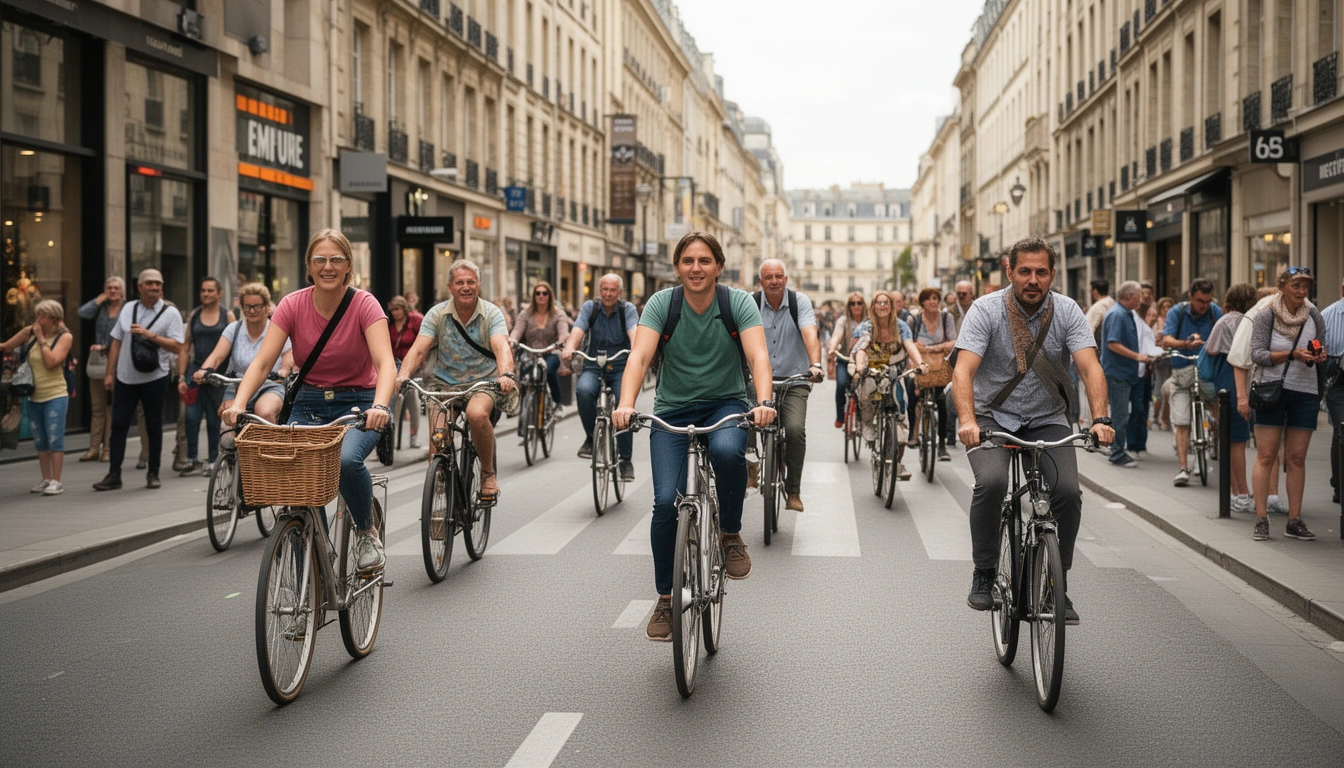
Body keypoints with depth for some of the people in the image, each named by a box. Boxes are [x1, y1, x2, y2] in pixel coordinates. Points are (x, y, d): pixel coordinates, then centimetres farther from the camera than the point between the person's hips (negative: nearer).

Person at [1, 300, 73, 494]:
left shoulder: (65, 336, -6)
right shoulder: (29, 332, 4)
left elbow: (51, 362, -18)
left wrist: (41, 338, -14)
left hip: (55, 396, -5)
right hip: (34, 397, 5)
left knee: (55, 439, -6)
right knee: (40, 441, 11)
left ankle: (56, 481, -1)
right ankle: (46, 480, 20)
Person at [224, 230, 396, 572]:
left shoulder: (364, 304, -12)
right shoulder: (293, 305, -5)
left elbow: (385, 362, -25)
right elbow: (262, 362, -12)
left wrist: (379, 406, -43)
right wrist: (238, 404, -29)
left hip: (358, 403, -3)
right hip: (309, 404, 3)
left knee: (346, 460, -32)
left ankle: (367, 532, -4)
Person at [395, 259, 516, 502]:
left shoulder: (492, 313, -4)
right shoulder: (437, 314, 0)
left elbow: (502, 347, -20)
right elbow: (418, 349, -11)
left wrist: (505, 374, -42)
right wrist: (403, 375, -31)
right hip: (445, 384, 2)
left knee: (477, 413, -34)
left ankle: (488, 473, -10)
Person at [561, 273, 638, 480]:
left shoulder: (628, 309, 0)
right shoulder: (590, 307, 4)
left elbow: (634, 332, -20)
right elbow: (578, 329, -13)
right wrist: (569, 348, -36)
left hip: (620, 367, -1)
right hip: (593, 367, 1)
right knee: (583, 390, -32)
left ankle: (625, 459, -10)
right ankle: (590, 437, -9)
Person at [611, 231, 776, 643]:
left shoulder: (738, 303, -8)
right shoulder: (661, 303, -8)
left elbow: (758, 354, -21)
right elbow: (640, 355, -20)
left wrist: (764, 402, -40)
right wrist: (625, 405, -38)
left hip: (726, 404, -1)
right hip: (673, 409, 1)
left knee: (727, 451, -36)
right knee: (666, 501, -14)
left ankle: (731, 534, -8)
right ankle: (665, 598, 7)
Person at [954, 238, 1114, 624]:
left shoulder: (1067, 312, -6)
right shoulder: (986, 309, -13)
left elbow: (1090, 367, -17)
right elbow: (963, 370, -23)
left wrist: (1100, 419, -35)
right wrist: (967, 421, -41)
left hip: (1048, 420, 2)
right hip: (993, 417, -2)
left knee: (1068, 491, -19)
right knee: (991, 482, -29)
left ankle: (1058, 585, 2)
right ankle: (984, 575, -8)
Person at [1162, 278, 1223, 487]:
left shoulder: (1216, 312, 0)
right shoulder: (1177, 312, -3)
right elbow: (1166, 340, -16)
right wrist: (1186, 344, -35)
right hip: (1182, 371, -1)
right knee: (1182, 423, -5)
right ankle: (1183, 468, -3)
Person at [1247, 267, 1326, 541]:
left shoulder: (1314, 317, 7)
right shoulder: (1265, 317, -2)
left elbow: (1323, 352, 14)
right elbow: (1257, 354, -10)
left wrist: (1321, 356, -9)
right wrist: (1293, 354, -22)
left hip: (1305, 393, 3)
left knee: (1297, 458, 5)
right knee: (1266, 456, -3)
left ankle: (1294, 521, 9)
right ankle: (1261, 519, -1)